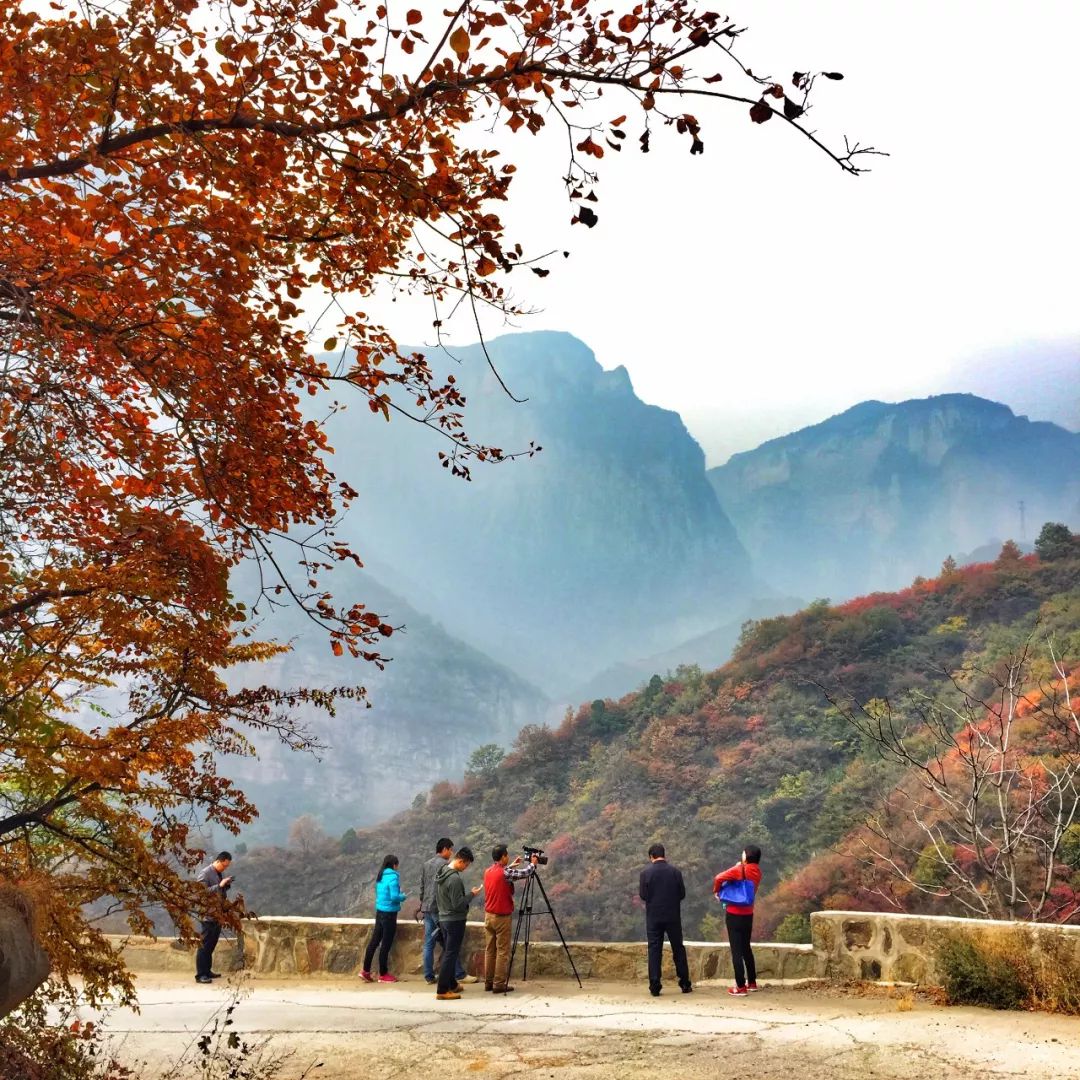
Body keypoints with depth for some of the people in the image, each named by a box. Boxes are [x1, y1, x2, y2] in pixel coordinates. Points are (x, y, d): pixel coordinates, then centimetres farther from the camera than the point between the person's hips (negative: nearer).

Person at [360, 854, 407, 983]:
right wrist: (403, 897, -3)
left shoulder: (381, 877, 9)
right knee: (386, 944, 2)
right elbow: (394, 897, -22)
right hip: (389, 913, -7)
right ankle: (383, 974, 11)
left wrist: (399, 895, 13)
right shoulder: (393, 877, -15)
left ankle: (365, 971, 13)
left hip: (380, 911, 7)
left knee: (374, 941, 11)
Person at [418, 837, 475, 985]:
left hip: (426, 908, 7)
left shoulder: (426, 864, 14)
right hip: (439, 908, -7)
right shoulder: (444, 864, -11)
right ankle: (459, 975, 3)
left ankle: (429, 976, 8)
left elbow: (421, 886, 16)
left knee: (429, 944, 7)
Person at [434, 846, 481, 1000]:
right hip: (455, 921, -9)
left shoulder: (441, 874, 6)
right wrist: (472, 894, -10)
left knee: (448, 953, 16)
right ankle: (442, 990, -4)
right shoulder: (455, 878, -23)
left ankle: (452, 984, 27)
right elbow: (458, 904, -23)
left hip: (444, 918, 9)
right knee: (450, 955, -5)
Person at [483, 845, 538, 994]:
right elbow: (525, 873, -9)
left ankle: (488, 982, 16)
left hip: (488, 916, 7)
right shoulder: (505, 873, -18)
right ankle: (499, 984, 0)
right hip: (502, 917, -7)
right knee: (503, 952, -1)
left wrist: (511, 865, 29)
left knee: (490, 950, 12)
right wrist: (533, 864, 9)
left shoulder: (488, 871, 5)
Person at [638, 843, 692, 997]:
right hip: (673, 916, 1)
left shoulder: (646, 872, -8)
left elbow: (643, 895, -5)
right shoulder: (675, 871, -4)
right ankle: (685, 984, 16)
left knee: (654, 950, 3)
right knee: (678, 949, 12)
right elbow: (682, 894, 1)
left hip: (654, 917, -1)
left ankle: (655, 987, -1)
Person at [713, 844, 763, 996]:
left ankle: (741, 987, -4)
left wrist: (717, 891, -1)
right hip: (748, 914, 6)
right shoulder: (757, 872, 3)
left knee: (736, 950, -3)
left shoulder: (740, 870, -15)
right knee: (746, 948, 20)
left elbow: (719, 878, -20)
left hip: (734, 914, -6)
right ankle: (752, 982, 27)